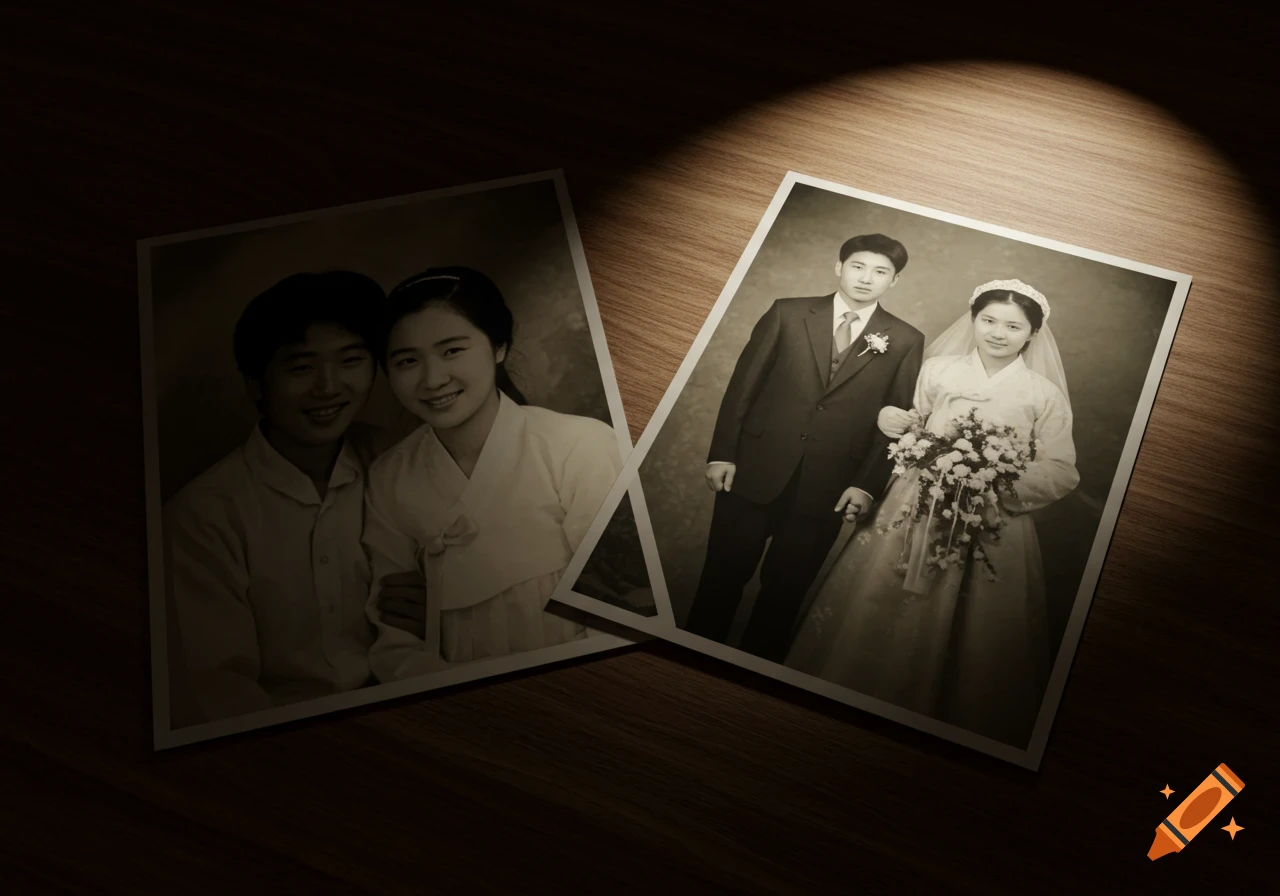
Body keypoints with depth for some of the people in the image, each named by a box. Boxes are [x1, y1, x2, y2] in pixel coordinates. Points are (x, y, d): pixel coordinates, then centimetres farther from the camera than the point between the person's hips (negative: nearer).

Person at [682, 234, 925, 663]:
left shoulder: (906, 341, 4)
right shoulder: (788, 313, 4)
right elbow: (743, 384, 3)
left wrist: (866, 484, -4)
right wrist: (722, 453, -2)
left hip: (827, 487, 0)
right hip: (754, 471, 0)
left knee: (785, 589, 8)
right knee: (722, 578, 6)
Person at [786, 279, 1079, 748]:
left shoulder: (1045, 394, -1)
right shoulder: (937, 370, 4)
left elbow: (1061, 473, -4)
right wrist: (894, 425, -10)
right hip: (916, 512, 2)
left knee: (969, 642, 4)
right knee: (878, 620, 6)